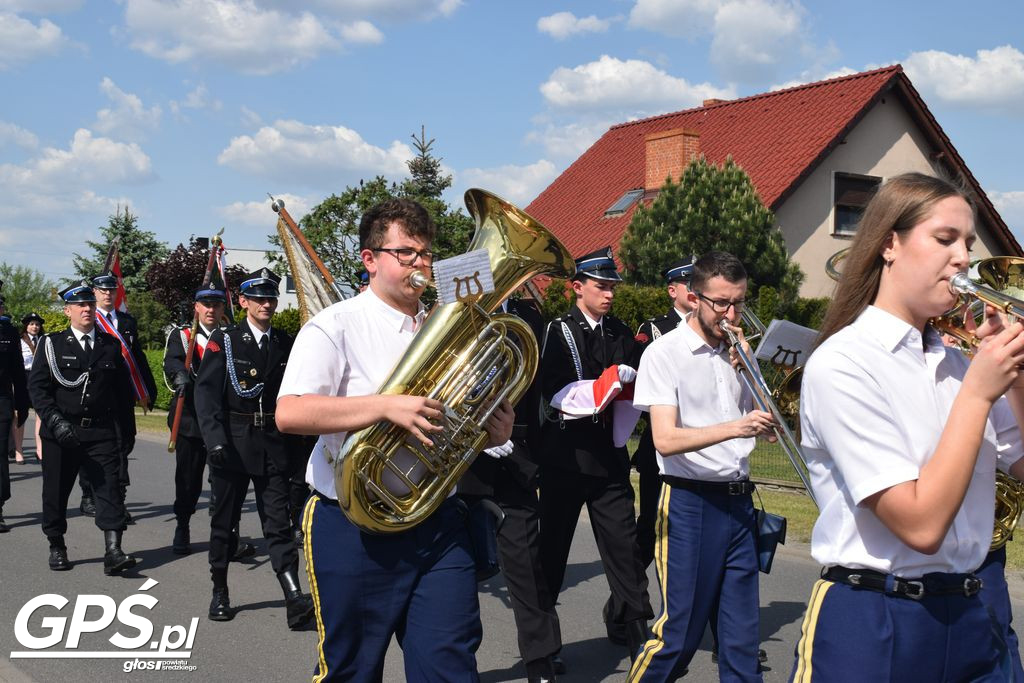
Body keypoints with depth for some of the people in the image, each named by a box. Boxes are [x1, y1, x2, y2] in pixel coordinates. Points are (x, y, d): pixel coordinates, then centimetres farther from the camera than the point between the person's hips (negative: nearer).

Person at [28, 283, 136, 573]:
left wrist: (128, 430, 13)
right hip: (61, 433, -1)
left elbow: (124, 391, 13)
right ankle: (57, 547, 27)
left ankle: (113, 551, -11)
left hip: (101, 432, 1)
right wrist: (55, 421, -17)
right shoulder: (52, 344, 4)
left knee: (109, 489, -9)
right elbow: (37, 386, -3)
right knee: (56, 492, 10)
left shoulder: (111, 345, 10)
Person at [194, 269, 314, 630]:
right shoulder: (223, 341, 0)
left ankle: (294, 598, -10)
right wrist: (215, 439, -18)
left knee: (278, 522, -3)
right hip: (233, 442, -1)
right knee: (224, 519, 10)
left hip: (274, 444, 1)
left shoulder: (286, 343, 7)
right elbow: (206, 393, -7)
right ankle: (220, 593, 26)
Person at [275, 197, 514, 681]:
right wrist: (386, 405, -27)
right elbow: (289, 413, -19)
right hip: (355, 528, -4)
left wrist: (492, 433, -1)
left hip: (438, 524, 4)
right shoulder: (336, 326, -4)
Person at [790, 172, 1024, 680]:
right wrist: (977, 394, -15)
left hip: (967, 616, 6)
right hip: (871, 624, -6)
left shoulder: (957, 364, 6)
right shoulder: (842, 362, -15)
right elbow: (922, 525, -21)